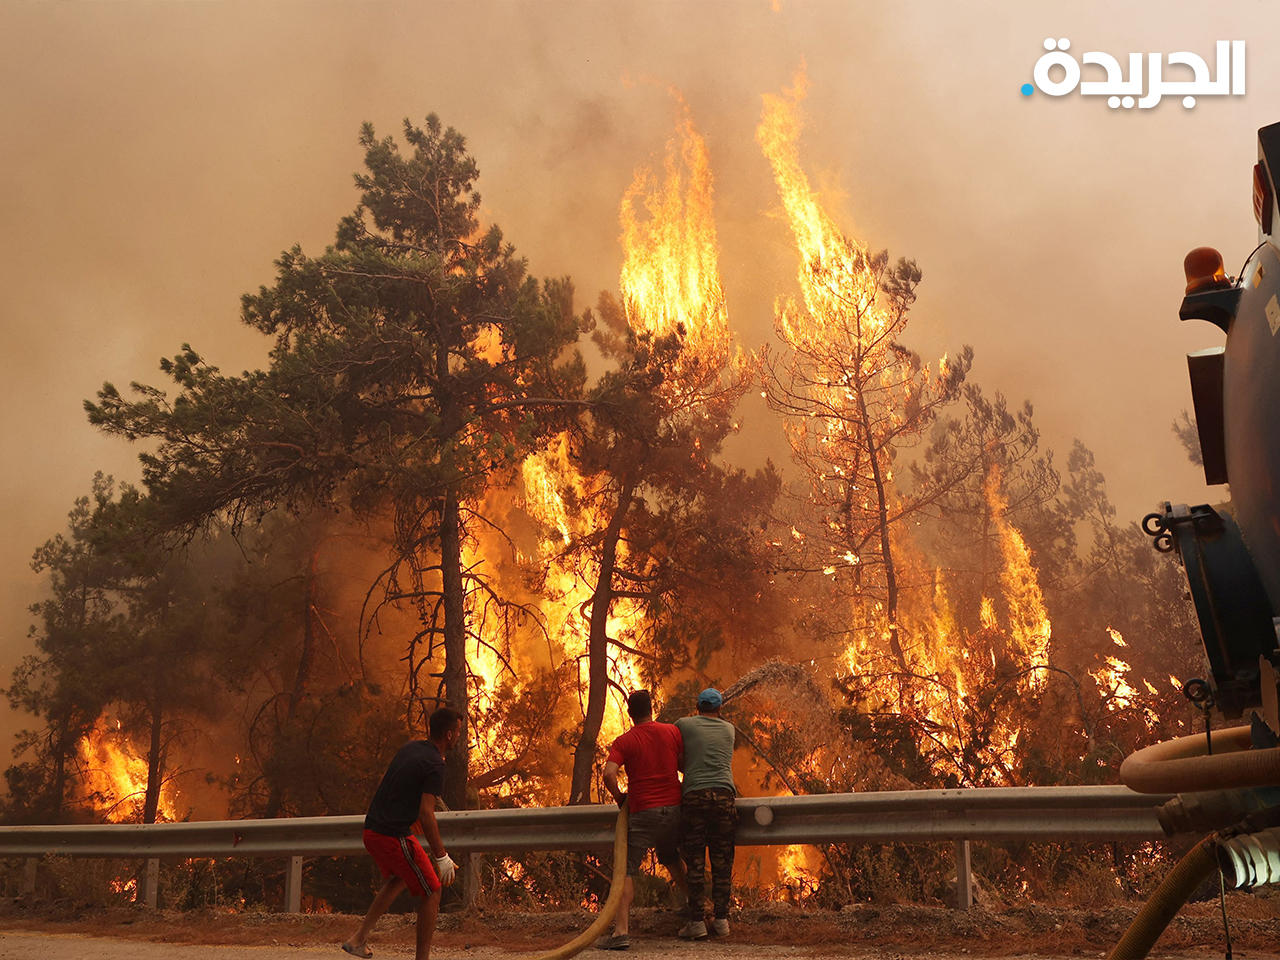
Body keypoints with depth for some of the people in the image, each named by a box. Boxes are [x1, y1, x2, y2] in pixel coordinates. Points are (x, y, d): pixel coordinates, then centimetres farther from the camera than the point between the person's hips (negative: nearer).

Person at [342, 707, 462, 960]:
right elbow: (426, 815, -21)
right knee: (431, 893, 5)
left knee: (398, 878, 30)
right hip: (395, 837, -9)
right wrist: (442, 857, -17)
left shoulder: (410, 747, 9)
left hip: (371, 831, 9)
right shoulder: (435, 765, -15)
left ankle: (359, 938, 25)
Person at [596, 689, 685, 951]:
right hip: (674, 809, 4)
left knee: (627, 871, -2)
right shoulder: (672, 731, 4)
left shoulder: (624, 742, -5)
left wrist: (619, 797, -1)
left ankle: (621, 930, -11)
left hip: (643, 812, -4)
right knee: (671, 860, 27)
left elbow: (609, 774, -17)